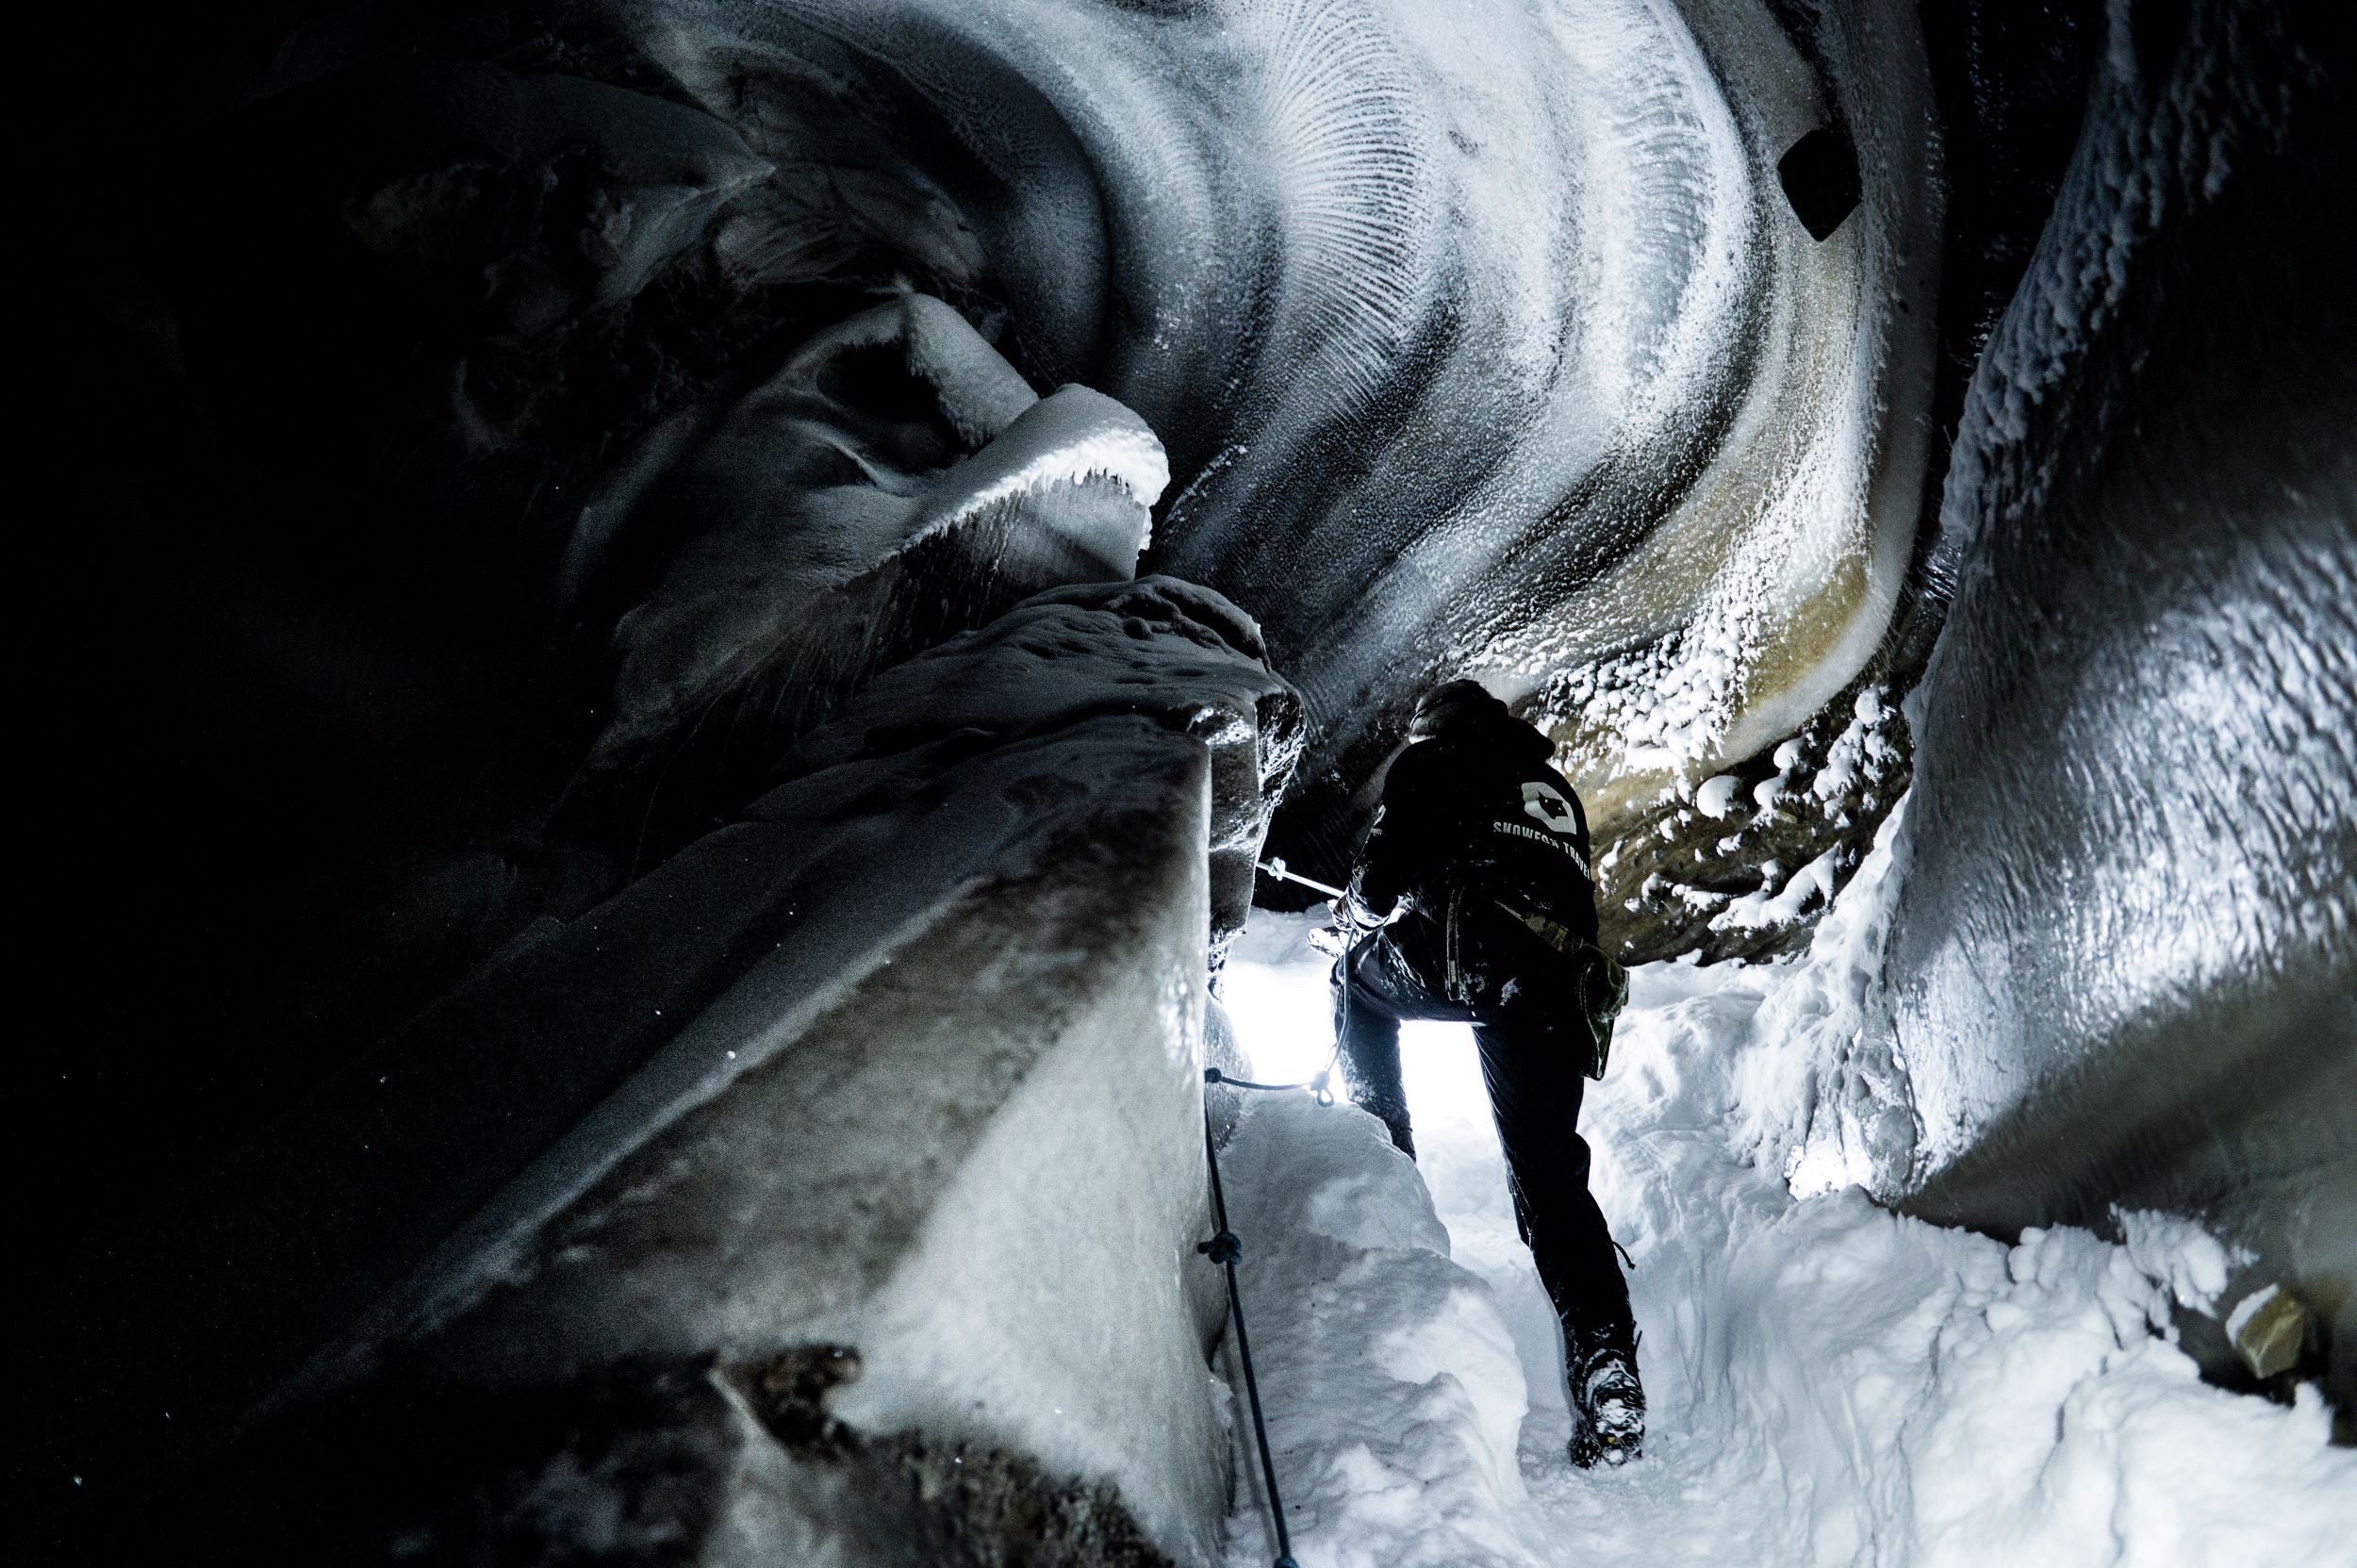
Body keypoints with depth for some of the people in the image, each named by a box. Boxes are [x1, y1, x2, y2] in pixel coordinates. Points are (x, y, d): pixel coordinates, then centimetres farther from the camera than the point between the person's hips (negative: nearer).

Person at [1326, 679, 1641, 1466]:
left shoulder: (1431, 764, 17)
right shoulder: (1557, 789, 35)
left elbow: (1381, 878, 7)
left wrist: (1356, 911, 32)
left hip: (1466, 955, -5)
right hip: (1560, 982, 5)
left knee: (1358, 975, 29)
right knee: (1548, 1168, 4)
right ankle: (1604, 1359, -13)